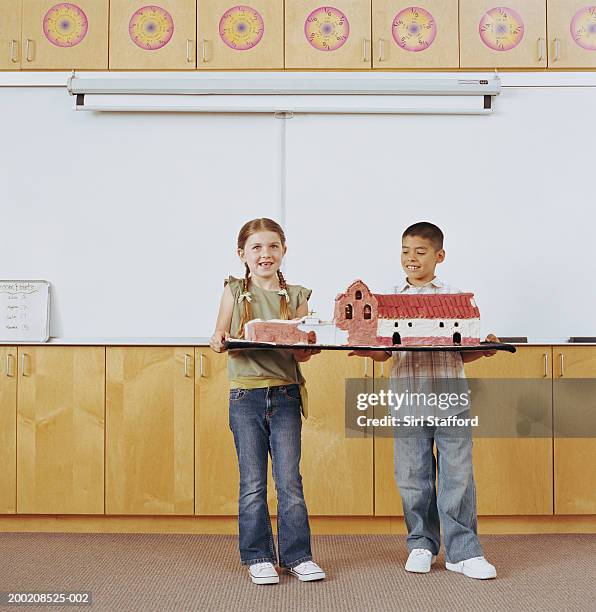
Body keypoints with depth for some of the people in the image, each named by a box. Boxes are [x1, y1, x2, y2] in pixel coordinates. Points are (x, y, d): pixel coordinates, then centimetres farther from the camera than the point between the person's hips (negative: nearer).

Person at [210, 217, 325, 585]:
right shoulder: (235, 292, 5)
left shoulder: (296, 296, 7)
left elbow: (303, 350, 5)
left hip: (285, 394, 1)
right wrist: (219, 341, -18)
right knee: (253, 483, 6)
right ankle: (258, 557, 19)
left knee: (289, 480, 3)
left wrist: (307, 349, -17)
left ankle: (297, 554, 16)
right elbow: (221, 335, 4)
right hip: (246, 395, 0)